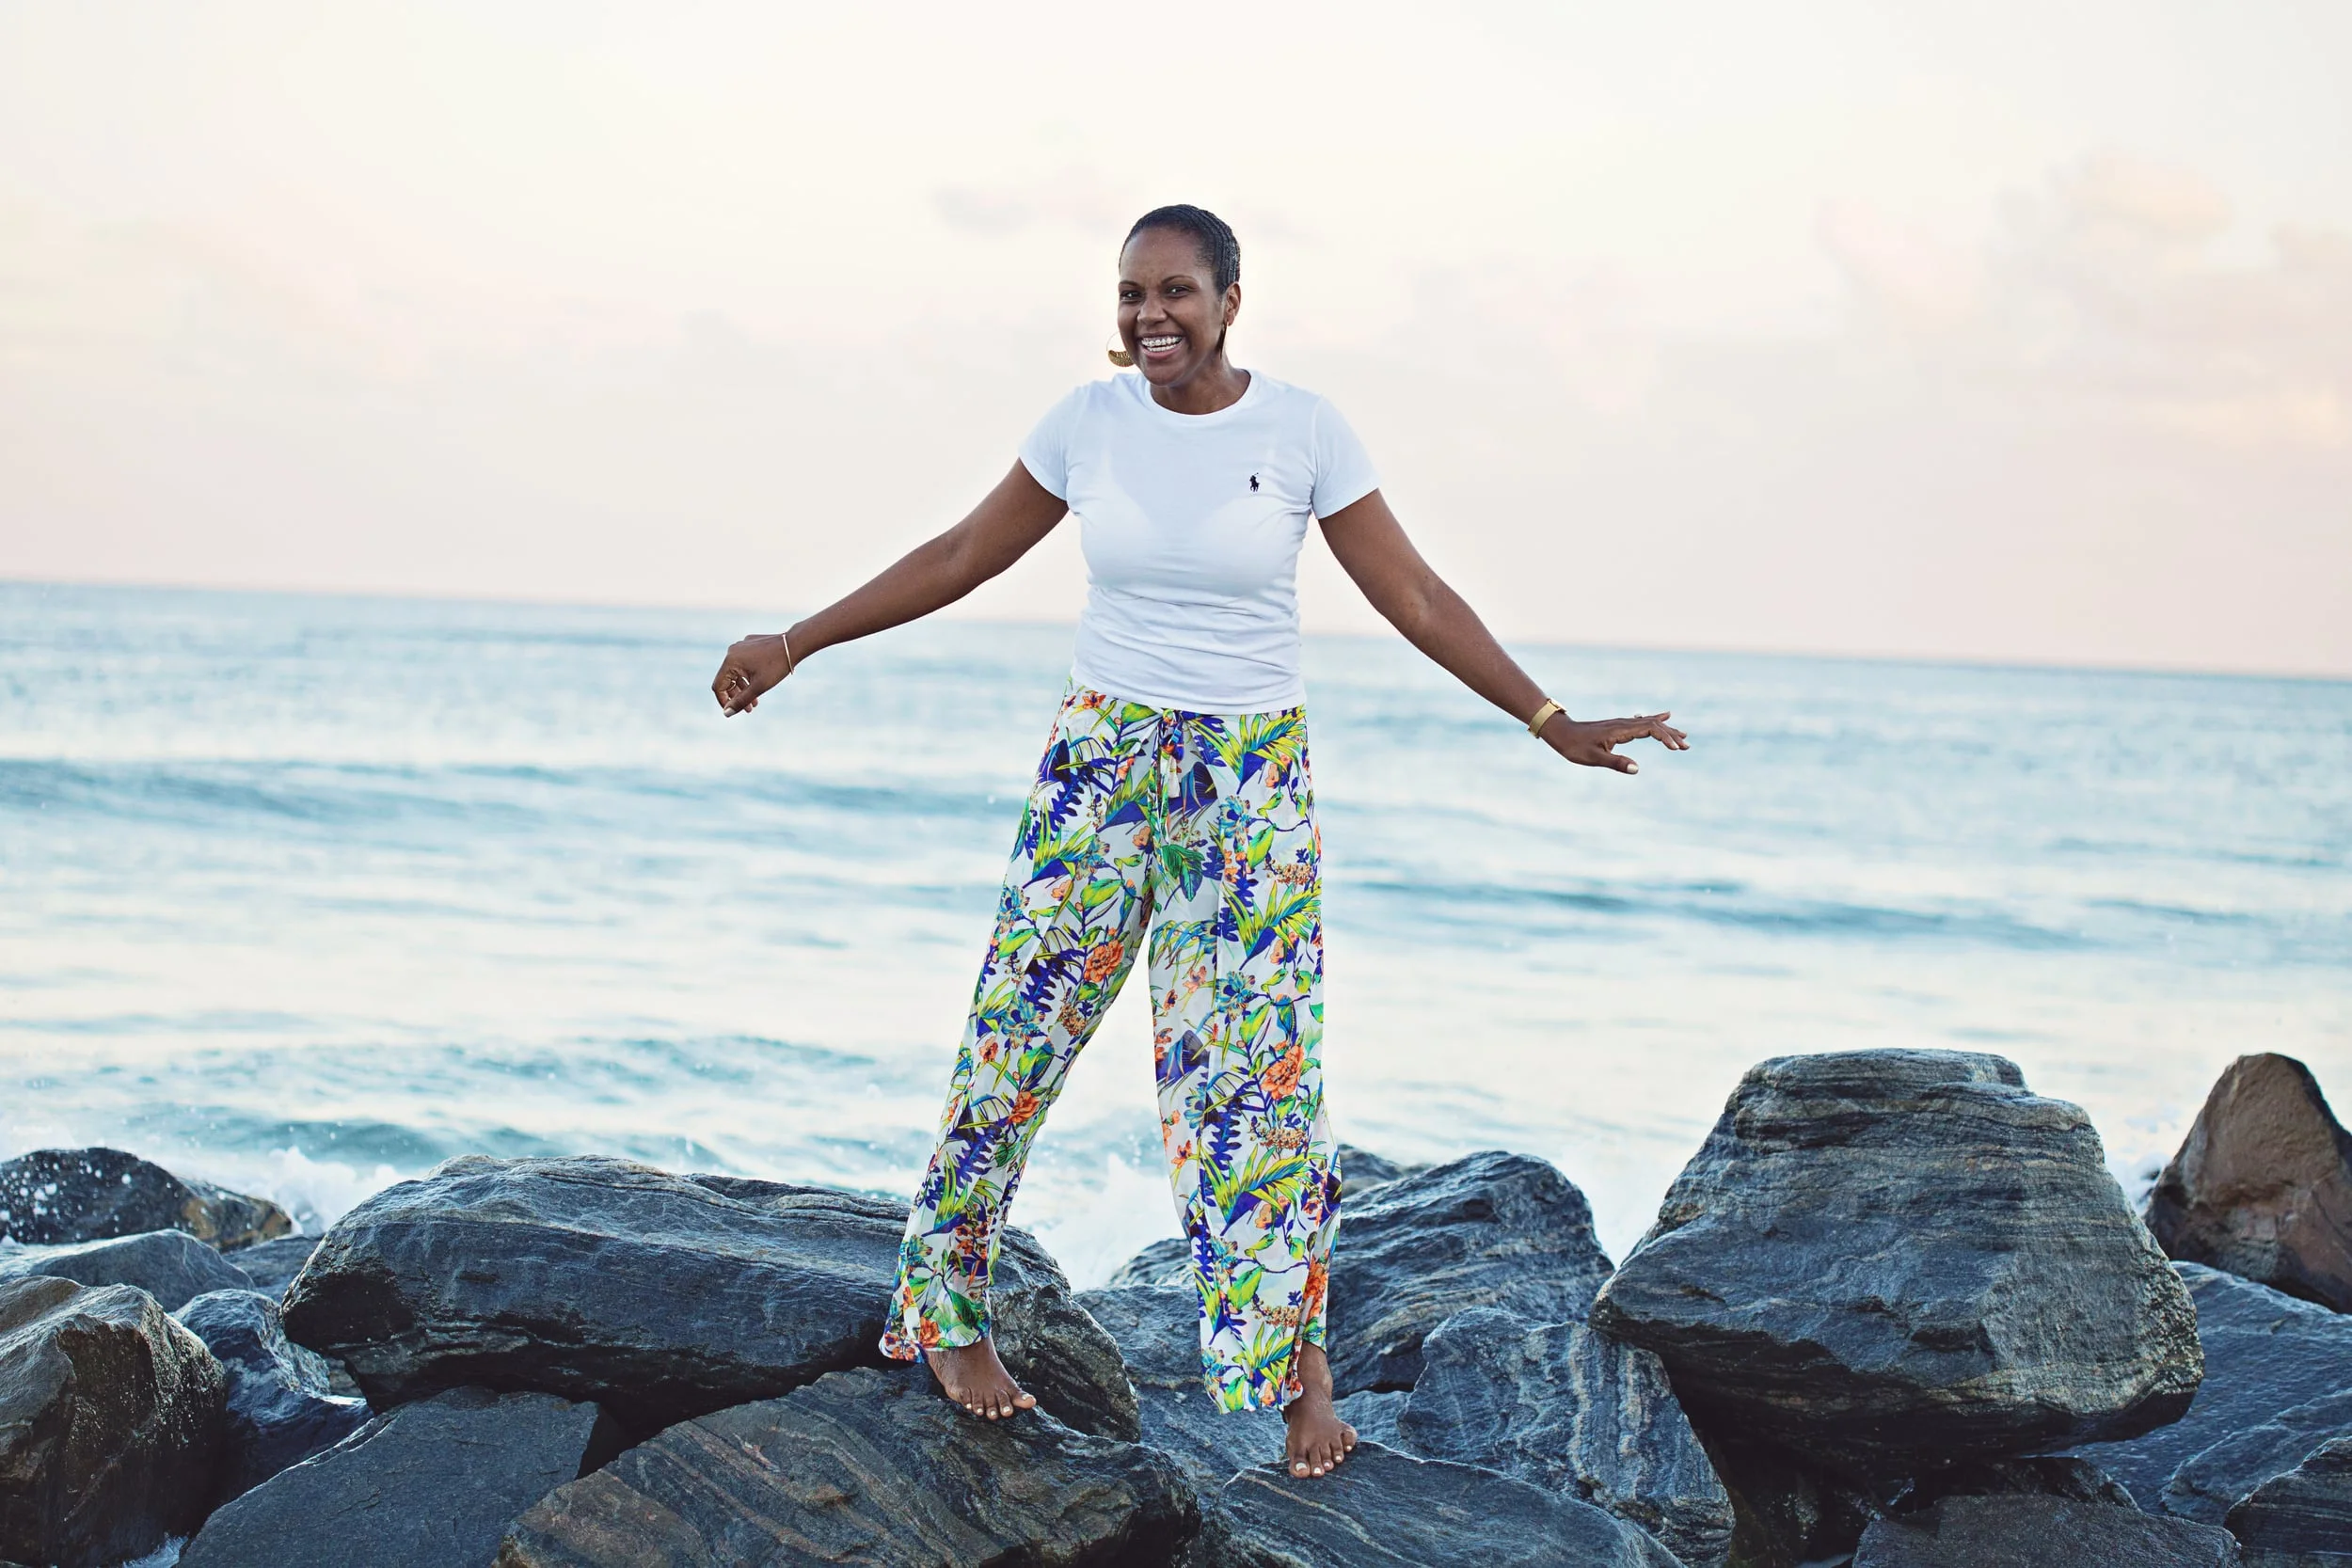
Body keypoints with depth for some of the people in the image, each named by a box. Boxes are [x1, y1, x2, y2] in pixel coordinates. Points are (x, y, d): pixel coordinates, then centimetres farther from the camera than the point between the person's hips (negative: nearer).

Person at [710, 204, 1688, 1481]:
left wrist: (1555, 725, -3)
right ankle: (944, 1308, 16)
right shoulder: (1086, 422, -2)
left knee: (1260, 1055, -5)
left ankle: (1297, 1352, 6)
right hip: (1101, 753, 2)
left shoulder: (1302, 429, -6)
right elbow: (960, 558, 8)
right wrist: (796, 643, 9)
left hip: (1252, 772, -1)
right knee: (1018, 1031, 1)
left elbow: (1413, 596, -1)